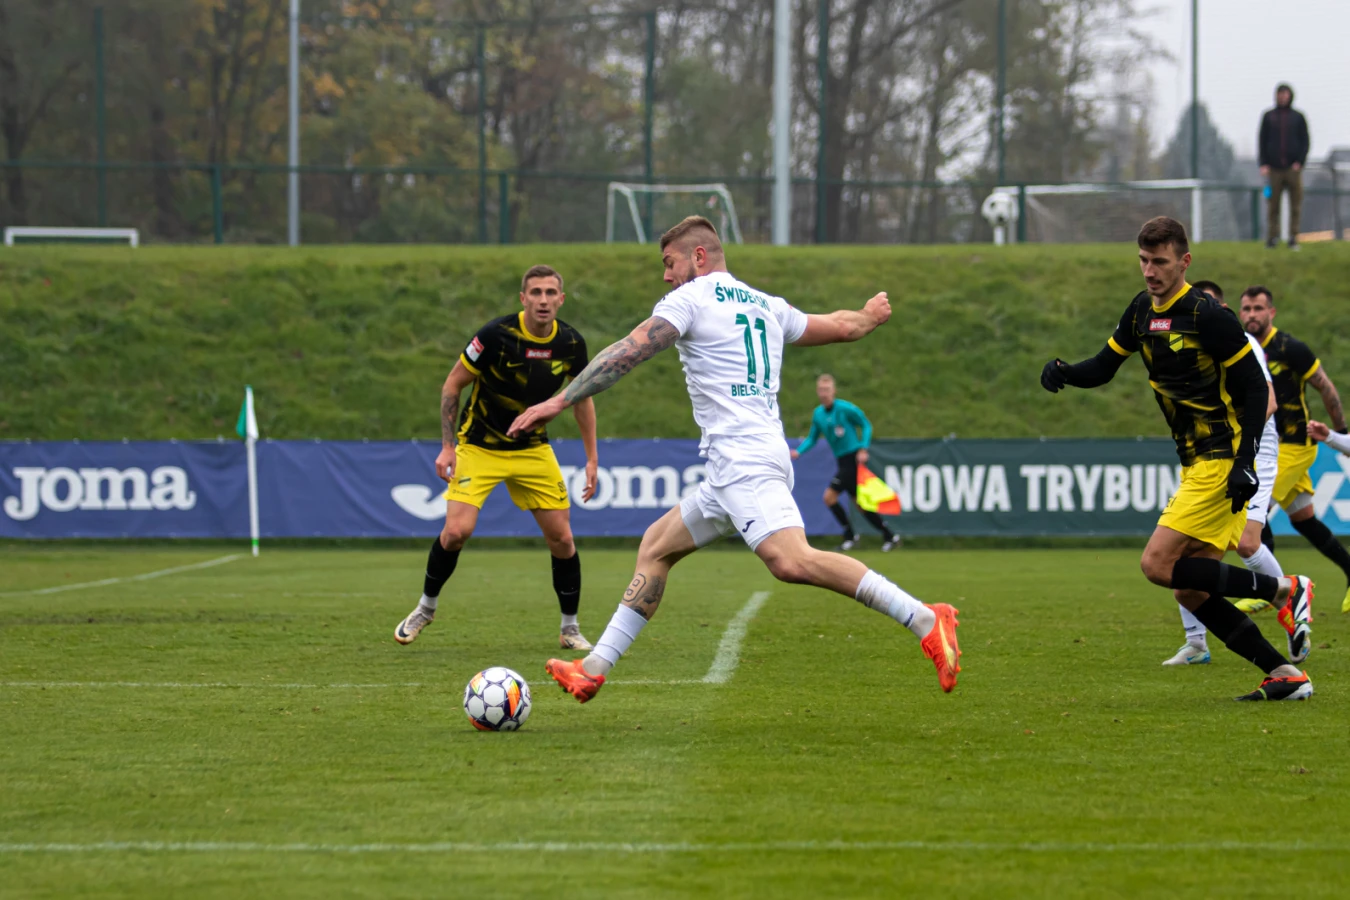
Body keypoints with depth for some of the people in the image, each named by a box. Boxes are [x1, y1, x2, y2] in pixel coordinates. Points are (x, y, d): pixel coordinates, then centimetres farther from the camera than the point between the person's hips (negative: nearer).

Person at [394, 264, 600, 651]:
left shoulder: (570, 343, -9)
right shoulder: (497, 335, -22)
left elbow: (582, 397, 8)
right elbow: (452, 385, -10)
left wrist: (592, 459, 6)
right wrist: (447, 446, -14)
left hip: (533, 449, 4)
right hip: (479, 447, -4)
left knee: (561, 538, -2)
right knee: (457, 530, -18)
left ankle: (570, 629, 15)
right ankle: (426, 608, 8)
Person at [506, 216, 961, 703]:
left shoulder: (690, 299, 1)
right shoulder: (767, 306, 22)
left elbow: (625, 355, -5)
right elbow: (842, 326, 34)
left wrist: (559, 402, -3)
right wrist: (870, 315, 57)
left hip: (742, 458, -10)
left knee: (791, 561, -27)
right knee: (656, 547, 16)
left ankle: (923, 619, -32)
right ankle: (593, 669, 15)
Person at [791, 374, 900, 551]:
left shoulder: (845, 408, -13)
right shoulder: (818, 414, 7)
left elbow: (866, 426, -5)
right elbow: (812, 438, 14)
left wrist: (863, 449, -15)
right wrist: (799, 451, -3)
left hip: (854, 459, -7)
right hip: (842, 462, 7)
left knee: (830, 496, -13)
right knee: (859, 503, 9)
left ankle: (850, 535, -1)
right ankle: (889, 536, 19)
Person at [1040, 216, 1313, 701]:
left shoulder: (1207, 315, -15)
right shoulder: (1143, 310, 9)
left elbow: (1255, 388, -13)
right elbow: (1103, 367, 19)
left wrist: (1245, 462, -21)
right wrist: (1063, 371, -3)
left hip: (1223, 461, -9)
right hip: (1196, 463, 9)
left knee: (1159, 565, -16)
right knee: (1191, 593, 4)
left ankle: (1284, 590, -6)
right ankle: (1286, 675, 8)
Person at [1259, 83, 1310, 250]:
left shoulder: (1298, 117, 9)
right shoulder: (1268, 117, 11)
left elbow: (1306, 142, 7)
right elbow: (1262, 141, 10)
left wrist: (1300, 162, -7)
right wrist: (1264, 164, -2)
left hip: (1293, 168, 0)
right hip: (1274, 170, 0)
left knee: (1295, 207, -2)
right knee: (1272, 207, -3)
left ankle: (1294, 238, 1)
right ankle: (1272, 238, 0)